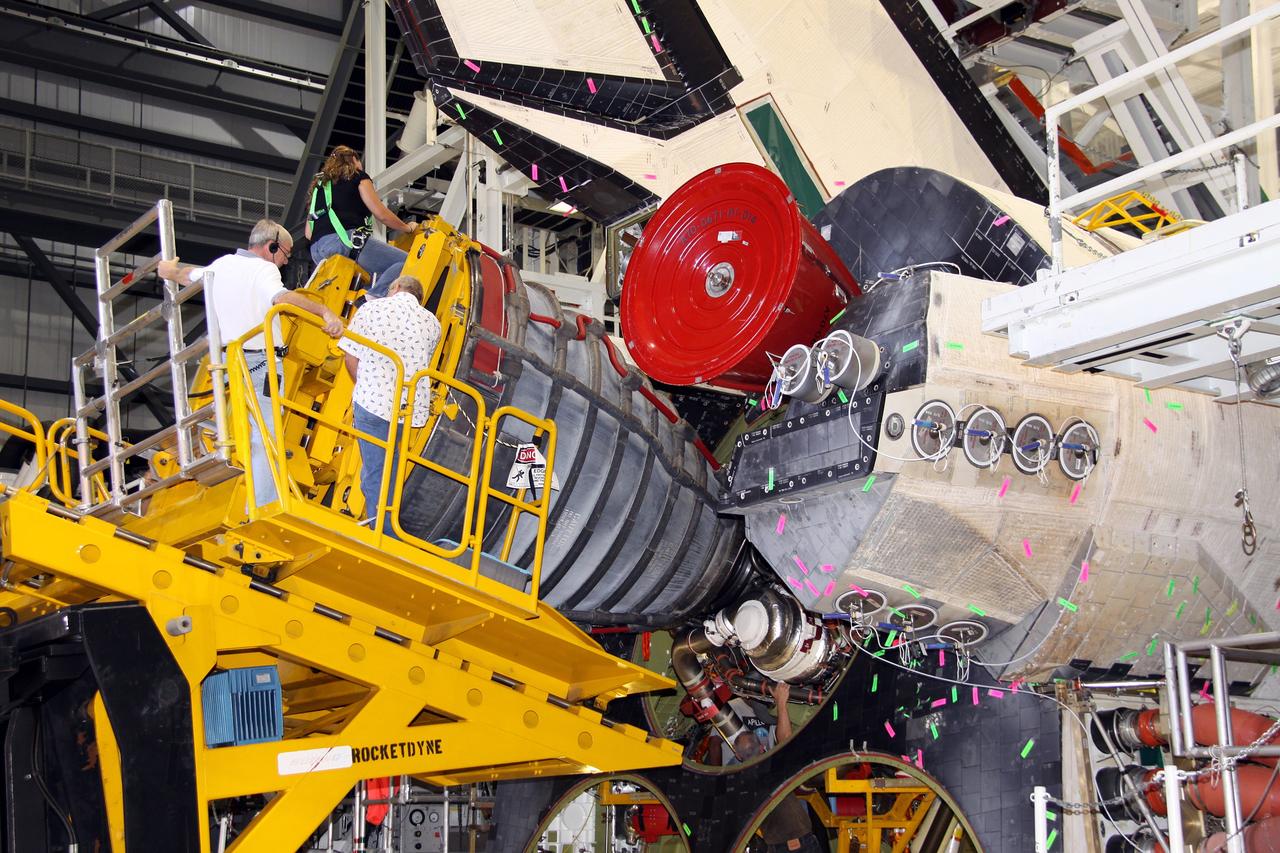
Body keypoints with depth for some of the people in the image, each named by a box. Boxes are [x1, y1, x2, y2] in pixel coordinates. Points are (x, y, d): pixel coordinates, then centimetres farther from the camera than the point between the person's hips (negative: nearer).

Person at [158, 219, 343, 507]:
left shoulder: (221, 264, 15)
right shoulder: (263, 269, -11)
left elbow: (190, 276, 36)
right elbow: (282, 297, -33)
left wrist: (171, 272, 60)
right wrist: (325, 311, -44)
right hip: (259, 362, -9)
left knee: (255, 434, 15)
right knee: (266, 438, -9)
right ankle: (265, 509, -14)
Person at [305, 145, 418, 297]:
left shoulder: (320, 184, 29)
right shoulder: (358, 176, 12)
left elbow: (309, 233, 21)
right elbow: (381, 214, 4)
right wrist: (408, 229, 17)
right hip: (347, 241, -8)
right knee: (405, 262, -13)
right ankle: (371, 299, -35)